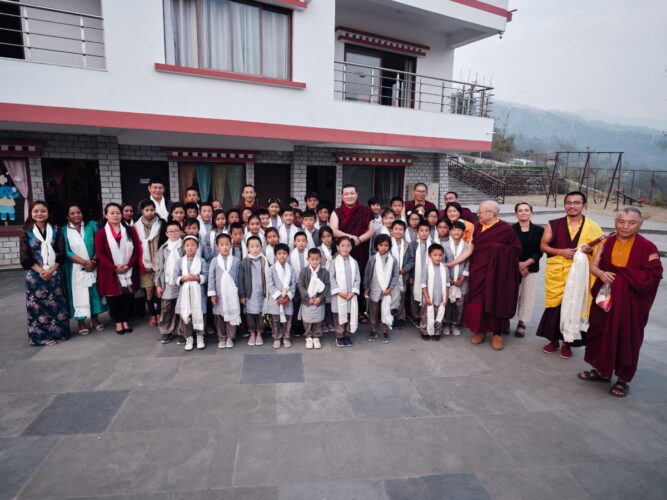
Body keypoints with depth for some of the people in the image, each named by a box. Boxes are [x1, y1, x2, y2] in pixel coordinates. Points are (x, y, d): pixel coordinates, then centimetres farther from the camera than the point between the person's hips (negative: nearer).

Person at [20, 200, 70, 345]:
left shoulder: (55, 230, 4)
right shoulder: (27, 232, 0)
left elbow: (61, 253, 1)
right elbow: (25, 258, -3)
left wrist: (51, 270, -12)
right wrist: (41, 271, -13)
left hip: (55, 273, 1)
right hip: (35, 275, -1)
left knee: (57, 304, 4)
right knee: (38, 305, 2)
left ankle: (58, 332, 16)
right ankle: (40, 336, 13)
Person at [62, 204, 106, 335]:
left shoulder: (91, 225, 2)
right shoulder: (64, 231, -2)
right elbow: (67, 252, -6)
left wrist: (94, 260, -11)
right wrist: (85, 262, -14)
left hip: (93, 267, 2)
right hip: (76, 269, -1)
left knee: (94, 292, 7)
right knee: (78, 294, 1)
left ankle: (94, 319, 19)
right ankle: (81, 322, 11)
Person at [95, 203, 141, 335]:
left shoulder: (130, 231, 4)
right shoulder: (101, 233, -3)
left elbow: (137, 250, 1)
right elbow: (99, 253, -8)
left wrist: (128, 265, -12)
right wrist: (114, 268, -16)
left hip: (128, 271, 2)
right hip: (110, 272, -2)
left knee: (128, 296, 6)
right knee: (113, 297, 6)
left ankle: (126, 321, 21)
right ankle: (118, 322, 19)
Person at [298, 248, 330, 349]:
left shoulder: (324, 272, -5)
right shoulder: (304, 271, -7)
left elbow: (327, 286, -3)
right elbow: (301, 286, -8)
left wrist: (320, 297, -12)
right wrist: (308, 298, -13)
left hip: (319, 301, 1)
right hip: (307, 301, -1)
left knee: (318, 321, 10)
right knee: (307, 321, 9)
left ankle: (316, 338, 26)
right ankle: (308, 338, 25)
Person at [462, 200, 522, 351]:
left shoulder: (506, 229, -10)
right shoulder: (477, 227, 3)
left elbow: (517, 250, -5)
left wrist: (498, 250, -12)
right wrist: (452, 262, -2)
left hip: (496, 273, -4)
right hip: (478, 271, 4)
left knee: (495, 301, 4)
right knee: (479, 300, 6)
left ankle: (497, 333, 19)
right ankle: (480, 330, 20)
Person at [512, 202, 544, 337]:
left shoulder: (539, 230, 3)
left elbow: (539, 251, -1)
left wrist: (526, 263, -14)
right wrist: (518, 265, -12)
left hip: (531, 268, 2)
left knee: (527, 296, 5)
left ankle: (521, 323, 17)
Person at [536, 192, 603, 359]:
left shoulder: (593, 227, 0)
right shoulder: (554, 225, 0)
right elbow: (543, 246, 2)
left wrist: (589, 250, -19)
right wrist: (561, 251, -14)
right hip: (556, 273, 1)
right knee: (554, 306, 6)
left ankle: (567, 343, 23)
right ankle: (554, 339, 24)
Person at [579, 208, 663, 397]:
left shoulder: (647, 247, -10)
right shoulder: (608, 242, 2)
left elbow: (653, 275, -13)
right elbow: (593, 265, 4)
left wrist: (619, 274, -18)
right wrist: (601, 274, -18)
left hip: (631, 303, -4)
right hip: (605, 297, 4)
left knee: (626, 337, 5)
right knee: (601, 332, 11)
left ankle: (624, 378, 22)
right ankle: (601, 370, 30)